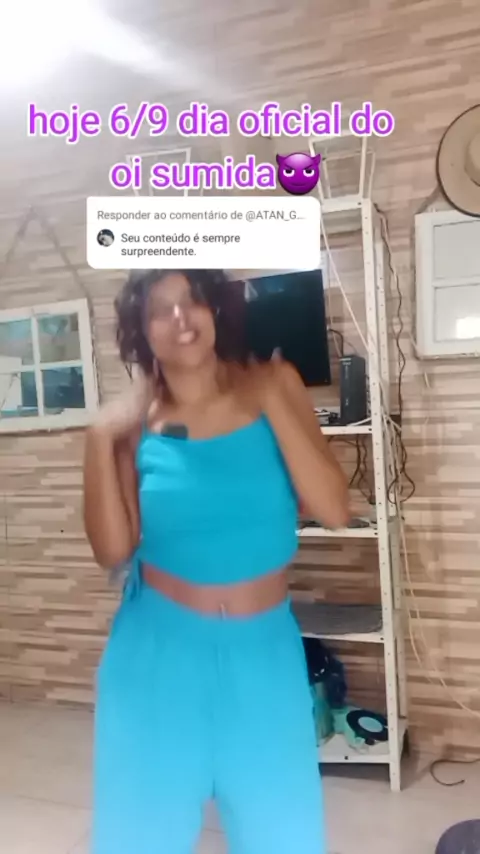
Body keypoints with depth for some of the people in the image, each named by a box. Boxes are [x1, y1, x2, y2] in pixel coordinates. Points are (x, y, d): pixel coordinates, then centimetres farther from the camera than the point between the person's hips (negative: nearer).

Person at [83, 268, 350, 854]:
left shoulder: (273, 385, -5)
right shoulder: (135, 420, -5)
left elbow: (333, 511, -12)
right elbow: (113, 550, -9)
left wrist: (272, 403, -16)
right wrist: (100, 438, -16)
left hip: (264, 651, 1)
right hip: (159, 651, 0)